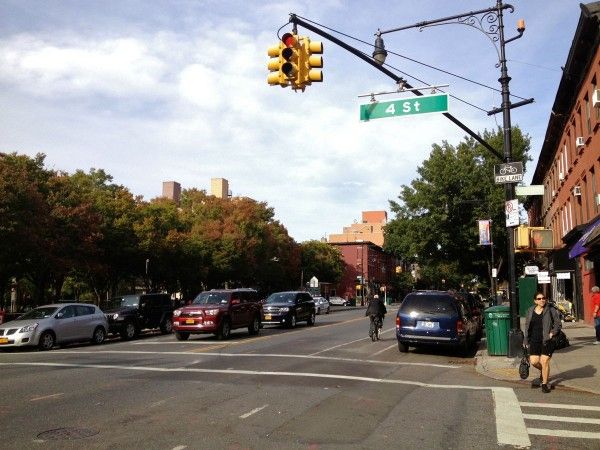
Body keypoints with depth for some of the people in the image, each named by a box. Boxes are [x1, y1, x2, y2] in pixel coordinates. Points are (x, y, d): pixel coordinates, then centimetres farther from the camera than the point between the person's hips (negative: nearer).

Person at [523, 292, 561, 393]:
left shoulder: (551, 310, -2)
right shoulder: (530, 311, 8)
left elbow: (557, 324, 2)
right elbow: (527, 326, 14)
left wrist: (552, 333, -13)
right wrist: (526, 340, 13)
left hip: (546, 340, -3)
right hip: (534, 340, 3)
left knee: (544, 361, -4)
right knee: (534, 361, 0)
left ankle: (544, 384, 12)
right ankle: (543, 372, 35)